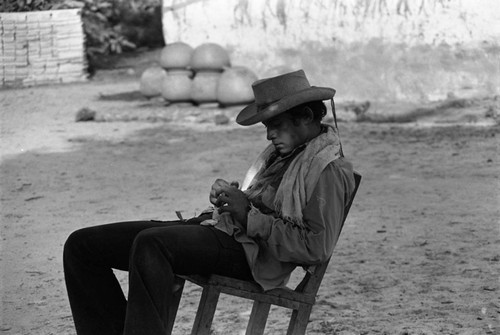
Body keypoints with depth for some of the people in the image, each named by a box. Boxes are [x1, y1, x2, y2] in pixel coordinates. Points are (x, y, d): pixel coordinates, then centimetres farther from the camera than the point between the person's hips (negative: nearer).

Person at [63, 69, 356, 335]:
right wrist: (228, 194, 10)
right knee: (82, 245, 0)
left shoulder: (329, 169, -9)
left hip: (250, 253, -10)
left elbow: (316, 247, -18)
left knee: (149, 243, -38)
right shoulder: (286, 149, 20)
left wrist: (249, 216, -17)